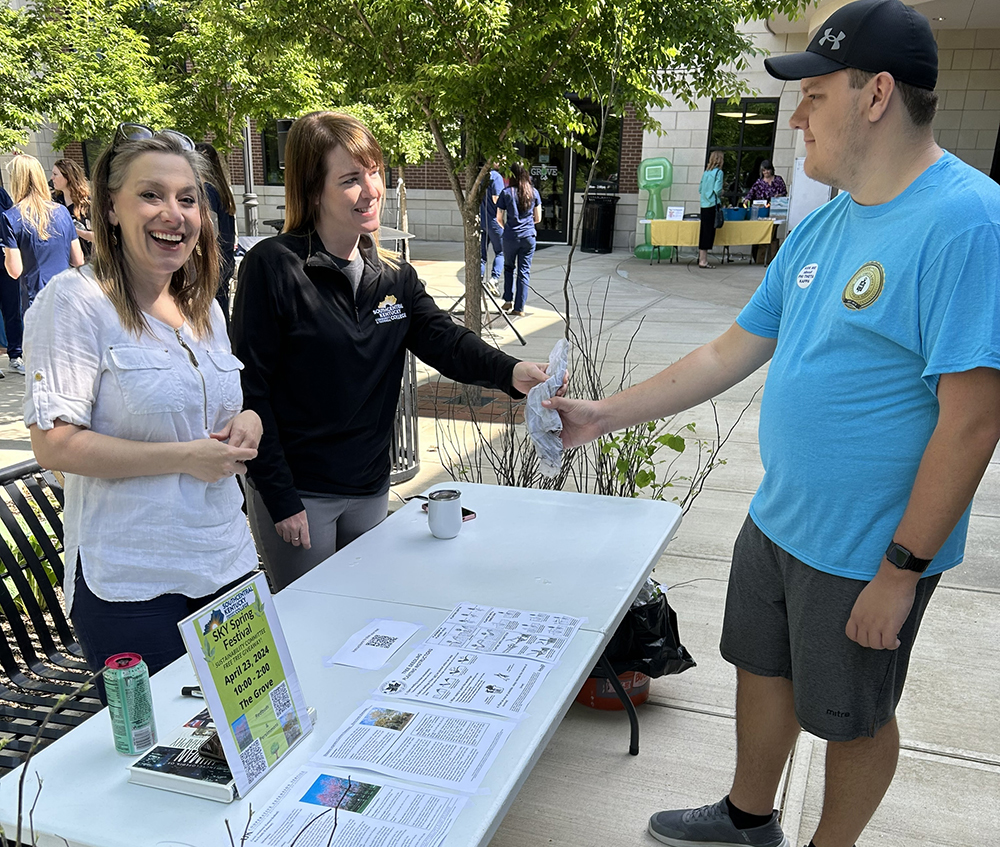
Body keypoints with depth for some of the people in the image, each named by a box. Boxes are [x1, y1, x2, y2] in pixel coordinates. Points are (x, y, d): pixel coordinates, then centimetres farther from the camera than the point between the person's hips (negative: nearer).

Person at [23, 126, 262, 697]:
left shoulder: (205, 307, 9)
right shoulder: (75, 301, -12)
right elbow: (54, 444, -16)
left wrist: (247, 422, -2)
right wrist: (184, 457, -20)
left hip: (228, 561, 6)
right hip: (131, 586, -6)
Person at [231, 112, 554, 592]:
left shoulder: (395, 277, 5)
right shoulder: (273, 267, -14)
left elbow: (443, 340, -8)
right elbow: (250, 390, -14)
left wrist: (508, 371, -30)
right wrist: (280, 499, -16)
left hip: (370, 488, 6)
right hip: (298, 493, -5)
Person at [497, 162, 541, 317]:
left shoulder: (507, 192, -6)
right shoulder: (534, 192, 1)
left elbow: (499, 218, -1)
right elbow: (538, 218, 6)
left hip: (510, 237, -1)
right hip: (528, 236, 1)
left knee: (509, 268, 21)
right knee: (524, 272, 5)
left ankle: (508, 300, 16)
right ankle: (519, 308, 4)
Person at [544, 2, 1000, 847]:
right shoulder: (820, 228, 5)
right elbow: (731, 351, 8)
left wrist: (901, 570, -20)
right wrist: (606, 413, 6)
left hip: (865, 554, -8)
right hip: (777, 522, 8)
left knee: (853, 714, 14)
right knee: (762, 669, 23)